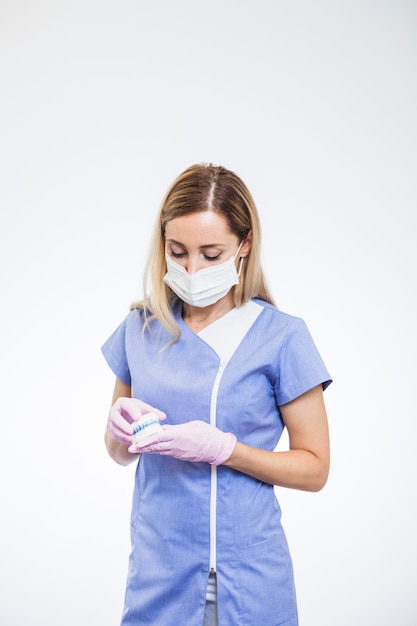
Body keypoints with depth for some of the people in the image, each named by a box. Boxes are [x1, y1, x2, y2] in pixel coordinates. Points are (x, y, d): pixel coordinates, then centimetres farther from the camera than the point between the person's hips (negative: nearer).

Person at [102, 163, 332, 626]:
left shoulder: (281, 336, -9)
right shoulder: (140, 328, 2)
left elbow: (314, 468, -6)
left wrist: (223, 448, -18)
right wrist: (121, 429, -10)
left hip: (249, 578, -2)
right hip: (156, 571, 3)